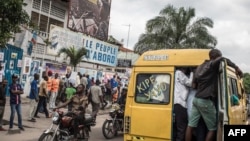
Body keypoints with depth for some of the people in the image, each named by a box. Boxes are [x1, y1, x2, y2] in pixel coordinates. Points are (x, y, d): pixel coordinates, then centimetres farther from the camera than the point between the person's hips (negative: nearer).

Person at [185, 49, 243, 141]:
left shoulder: (200, 67, 17)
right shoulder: (212, 64, -9)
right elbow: (223, 60, -31)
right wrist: (236, 67, -28)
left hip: (196, 99, 8)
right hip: (206, 101, -8)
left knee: (190, 126, 8)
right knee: (212, 129, 3)